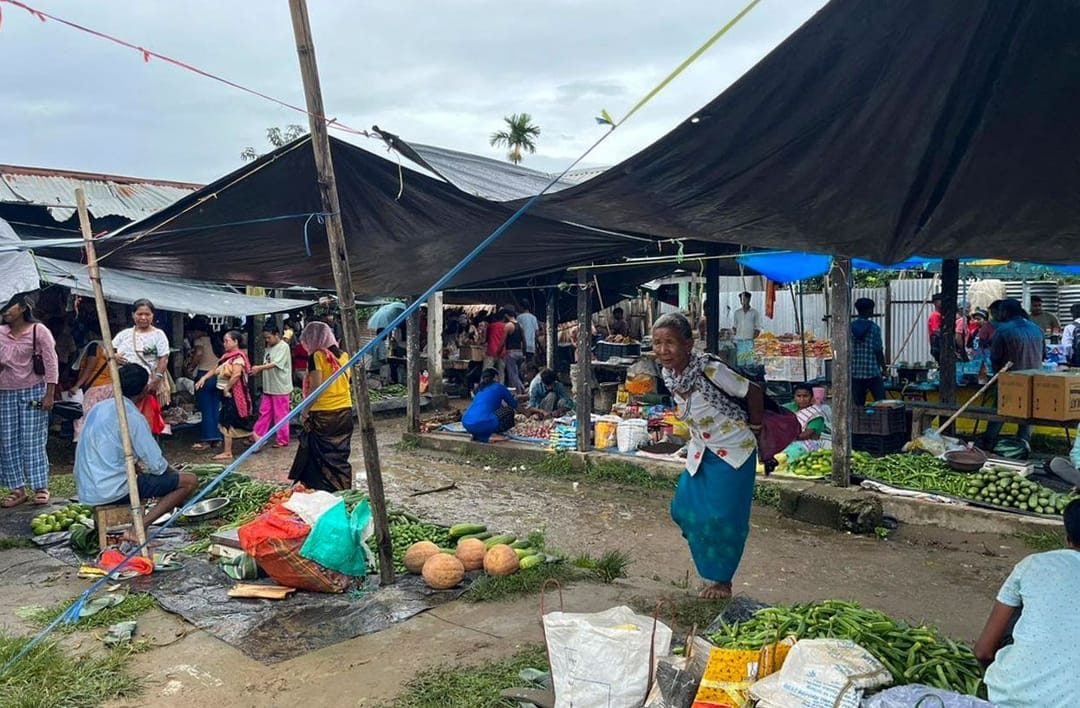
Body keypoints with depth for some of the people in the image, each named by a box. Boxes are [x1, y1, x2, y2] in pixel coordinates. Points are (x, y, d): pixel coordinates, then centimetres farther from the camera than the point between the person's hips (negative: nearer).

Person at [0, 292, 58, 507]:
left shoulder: (39, 331, -5)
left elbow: (51, 363, -6)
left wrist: (49, 395, -9)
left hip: (33, 391, -5)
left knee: (33, 441, -3)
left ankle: (41, 487, 4)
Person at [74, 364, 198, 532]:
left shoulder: (98, 408, 11)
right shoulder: (132, 416, -14)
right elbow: (157, 465, -14)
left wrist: (138, 464, 23)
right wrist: (175, 474, 6)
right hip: (113, 491, -9)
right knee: (190, 481, -8)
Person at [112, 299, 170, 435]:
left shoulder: (158, 335, 1)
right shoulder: (125, 334, 12)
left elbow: (164, 359, -5)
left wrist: (156, 379, -15)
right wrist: (113, 356, -6)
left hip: (147, 386, -4)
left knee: (145, 422, -3)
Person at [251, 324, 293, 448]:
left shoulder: (283, 347, -13)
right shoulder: (269, 347, 12)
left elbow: (275, 364, -24)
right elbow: (267, 365, 16)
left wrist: (259, 368, -33)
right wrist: (257, 371, 2)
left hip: (280, 388, -8)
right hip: (268, 387, 8)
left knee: (280, 415, 2)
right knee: (264, 412, 11)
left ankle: (282, 440, 12)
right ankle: (257, 436, 16)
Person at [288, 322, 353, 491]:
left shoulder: (317, 356, -11)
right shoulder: (343, 355, 6)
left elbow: (315, 387, -15)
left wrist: (304, 412, -8)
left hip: (323, 414, -6)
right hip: (345, 411, 6)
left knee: (321, 458, 4)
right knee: (340, 456, 13)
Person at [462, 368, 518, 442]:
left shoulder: (480, 388, 27)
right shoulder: (499, 387, 10)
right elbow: (514, 405, 21)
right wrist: (515, 399, 44)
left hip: (466, 425, 7)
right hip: (483, 424, -7)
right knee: (509, 411, 14)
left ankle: (478, 436, 10)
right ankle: (489, 435, 0)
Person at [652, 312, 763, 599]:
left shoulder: (709, 369, -27)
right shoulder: (669, 374, -5)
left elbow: (754, 392, -17)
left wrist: (754, 428, -6)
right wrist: (701, 432, 14)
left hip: (733, 451, -7)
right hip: (700, 452, 7)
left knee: (724, 517, -2)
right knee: (685, 509, 5)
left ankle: (723, 581, 18)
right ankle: (712, 569, 27)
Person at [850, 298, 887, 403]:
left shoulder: (850, 327, 2)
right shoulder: (874, 327, -6)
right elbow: (878, 351, -6)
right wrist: (884, 369, 5)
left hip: (855, 372, 3)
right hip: (872, 371, -3)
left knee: (858, 405, 7)